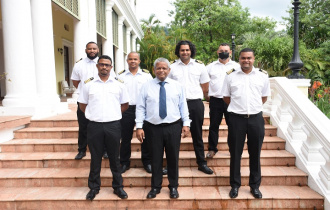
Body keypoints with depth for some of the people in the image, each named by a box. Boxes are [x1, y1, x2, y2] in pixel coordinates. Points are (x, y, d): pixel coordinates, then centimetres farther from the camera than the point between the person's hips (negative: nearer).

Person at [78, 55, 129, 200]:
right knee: (95, 158, 10)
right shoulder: (89, 85, 5)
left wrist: (114, 114, 7)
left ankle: (118, 186, 24)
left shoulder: (118, 85, 5)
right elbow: (82, 104, 12)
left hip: (113, 125, 0)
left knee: (114, 158, 10)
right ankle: (94, 187, 26)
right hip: (94, 126, 0)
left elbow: (125, 104, 13)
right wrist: (93, 114, 5)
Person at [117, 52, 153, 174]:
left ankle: (147, 162, 21)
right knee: (125, 137, 7)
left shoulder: (146, 75, 6)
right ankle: (124, 163, 21)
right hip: (126, 110, 1)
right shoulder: (121, 75, 9)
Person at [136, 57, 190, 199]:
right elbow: (140, 108, 0)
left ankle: (173, 186, 29)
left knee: (173, 158, 10)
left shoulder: (177, 86, 5)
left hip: (173, 127, 1)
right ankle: (155, 187, 28)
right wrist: (139, 127, -6)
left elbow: (183, 106, 6)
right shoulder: (147, 86, 2)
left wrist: (186, 124, 0)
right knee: (156, 158, 9)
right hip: (153, 128, 0)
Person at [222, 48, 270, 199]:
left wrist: (254, 107, 8)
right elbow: (226, 97, 9)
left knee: (255, 154, 11)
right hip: (236, 118, -1)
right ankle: (235, 185, 23)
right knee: (235, 153, 7)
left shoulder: (262, 76, 6)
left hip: (256, 118, 1)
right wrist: (239, 107, 5)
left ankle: (255, 186, 27)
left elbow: (264, 97, 15)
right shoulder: (230, 76, 3)